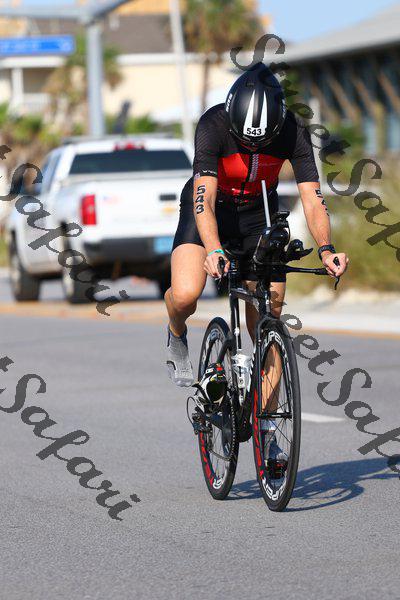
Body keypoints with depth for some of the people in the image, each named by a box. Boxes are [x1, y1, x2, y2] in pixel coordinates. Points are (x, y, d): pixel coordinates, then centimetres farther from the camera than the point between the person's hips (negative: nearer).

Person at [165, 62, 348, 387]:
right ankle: (177, 336, 11)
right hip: (210, 211, -2)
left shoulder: (293, 131, -24)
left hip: (259, 214, 2)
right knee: (185, 295, -26)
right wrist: (214, 251, -56)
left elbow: (313, 199, -26)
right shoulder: (213, 124, -31)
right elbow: (204, 197, -40)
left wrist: (326, 249, -44)